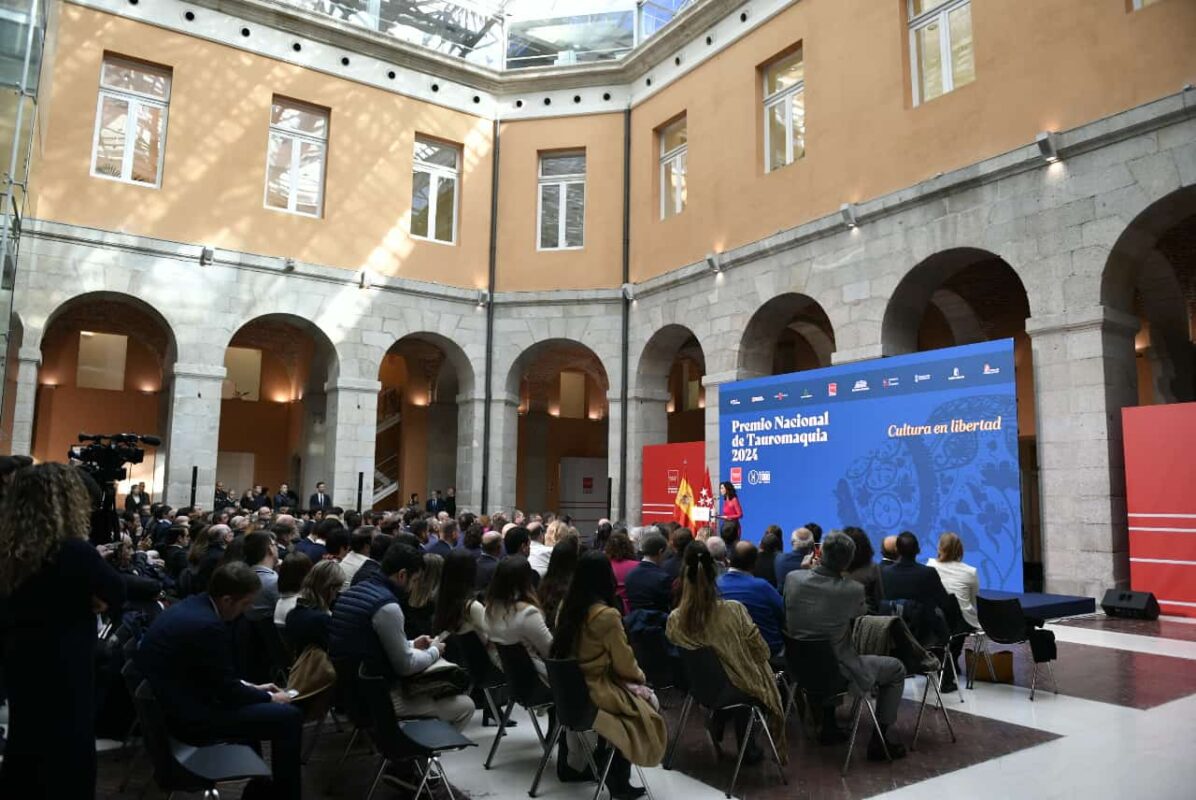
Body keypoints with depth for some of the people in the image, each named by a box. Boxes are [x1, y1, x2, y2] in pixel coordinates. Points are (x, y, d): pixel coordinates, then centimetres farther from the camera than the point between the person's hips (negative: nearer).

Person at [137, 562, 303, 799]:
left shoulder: (188, 606, 3)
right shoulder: (208, 625, -27)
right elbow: (228, 692, -18)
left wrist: (254, 689, 12)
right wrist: (269, 697, -2)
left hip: (171, 704, 10)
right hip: (189, 717, -10)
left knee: (258, 703, 27)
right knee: (289, 717, -9)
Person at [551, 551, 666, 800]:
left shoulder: (566, 607, -1)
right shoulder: (607, 615, -22)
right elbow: (624, 663, -12)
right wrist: (639, 675, 12)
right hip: (595, 691, -7)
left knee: (638, 695, 20)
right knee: (648, 700, 14)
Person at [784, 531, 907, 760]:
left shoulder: (793, 578, -15)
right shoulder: (853, 590, -25)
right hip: (837, 673, -4)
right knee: (896, 669, 19)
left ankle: (828, 727, 43)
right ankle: (880, 739, 21)